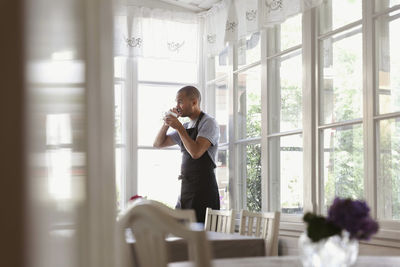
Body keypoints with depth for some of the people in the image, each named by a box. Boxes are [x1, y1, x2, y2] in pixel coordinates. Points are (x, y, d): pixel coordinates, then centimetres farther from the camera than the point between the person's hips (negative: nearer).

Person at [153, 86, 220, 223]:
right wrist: (167, 123, 6)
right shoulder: (185, 127, 17)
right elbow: (158, 144, 21)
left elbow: (196, 152, -19)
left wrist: (179, 127, -14)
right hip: (186, 188, 8)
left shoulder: (209, 123, -6)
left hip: (203, 189, -8)